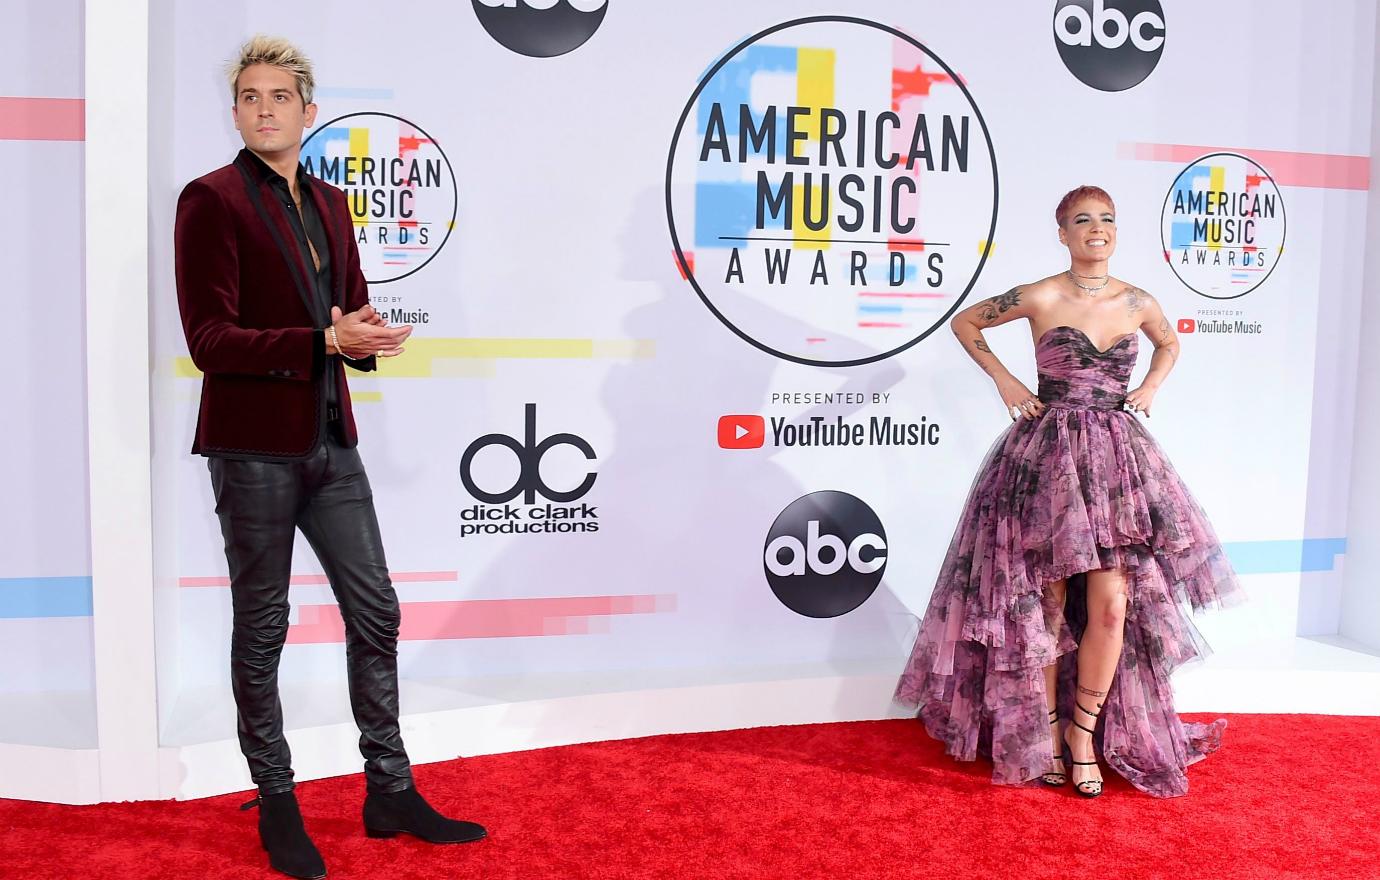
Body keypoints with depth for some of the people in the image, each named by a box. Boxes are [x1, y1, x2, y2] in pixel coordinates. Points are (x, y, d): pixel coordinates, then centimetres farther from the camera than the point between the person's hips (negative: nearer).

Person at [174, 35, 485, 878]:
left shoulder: (330, 203, 13)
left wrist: (368, 334, -5)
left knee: (376, 614, 9)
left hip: (331, 441, 7)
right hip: (253, 445, -6)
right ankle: (277, 805, 22)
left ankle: (391, 792, 23)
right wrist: (326, 341, -22)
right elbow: (210, 339, -13)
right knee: (262, 629, 6)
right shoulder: (211, 200, -7)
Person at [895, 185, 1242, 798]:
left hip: (1118, 459, 3)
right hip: (1047, 456, -3)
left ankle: (1084, 732, 13)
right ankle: (1045, 731, 18)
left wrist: (1148, 389, 11)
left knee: (1112, 605, -4)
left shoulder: (1139, 303, 6)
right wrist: (1006, 382, 1)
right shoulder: (1040, 298, -5)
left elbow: (1170, 343, 28)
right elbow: (963, 322, 8)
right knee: (1046, 603, 2)